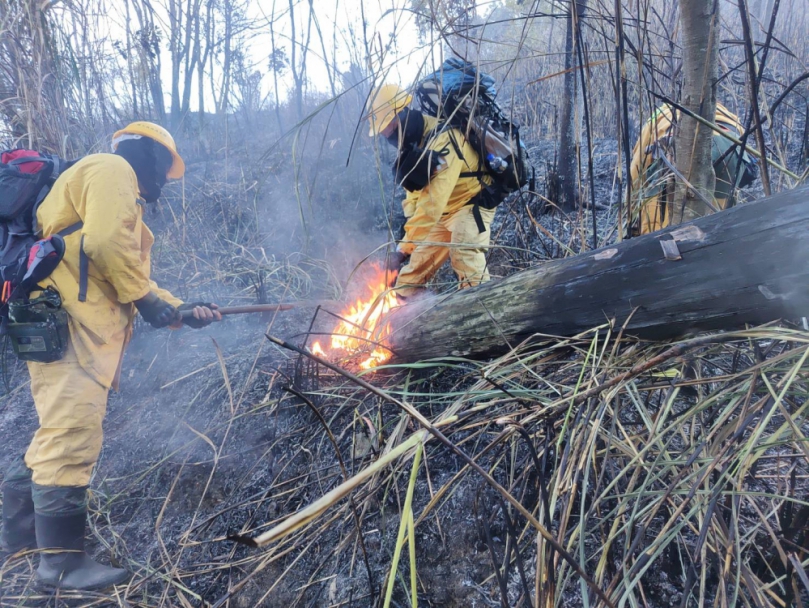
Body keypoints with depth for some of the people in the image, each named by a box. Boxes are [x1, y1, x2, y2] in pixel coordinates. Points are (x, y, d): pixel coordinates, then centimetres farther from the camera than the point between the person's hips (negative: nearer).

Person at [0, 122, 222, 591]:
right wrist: (145, 297, -8)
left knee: (59, 434, 16)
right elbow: (106, 241, -18)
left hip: (84, 326, 11)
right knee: (73, 437, -12)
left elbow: (133, 280, 28)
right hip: (70, 322, -11)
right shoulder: (113, 170, 1)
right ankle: (62, 558, -9)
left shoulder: (121, 193, 33)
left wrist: (183, 312, 19)